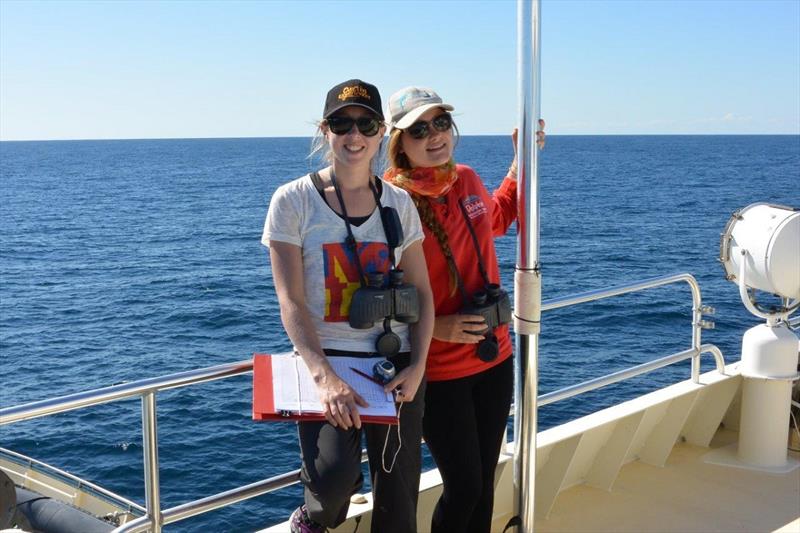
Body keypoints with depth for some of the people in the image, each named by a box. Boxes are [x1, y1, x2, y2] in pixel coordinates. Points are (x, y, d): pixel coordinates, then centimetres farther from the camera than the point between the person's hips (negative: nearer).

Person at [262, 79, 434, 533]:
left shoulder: (399, 203, 6)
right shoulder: (294, 201, -5)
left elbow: (422, 292, 7)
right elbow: (291, 301, -11)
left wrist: (418, 366, -8)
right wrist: (324, 376, -23)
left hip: (396, 362, 4)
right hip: (326, 360, -3)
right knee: (334, 477, -26)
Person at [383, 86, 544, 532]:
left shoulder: (467, 179, 1)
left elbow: (496, 219, 25)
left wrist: (522, 161, 19)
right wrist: (437, 327, -22)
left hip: (494, 358, 6)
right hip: (438, 370, -6)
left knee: (485, 483, 15)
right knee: (464, 488, 2)